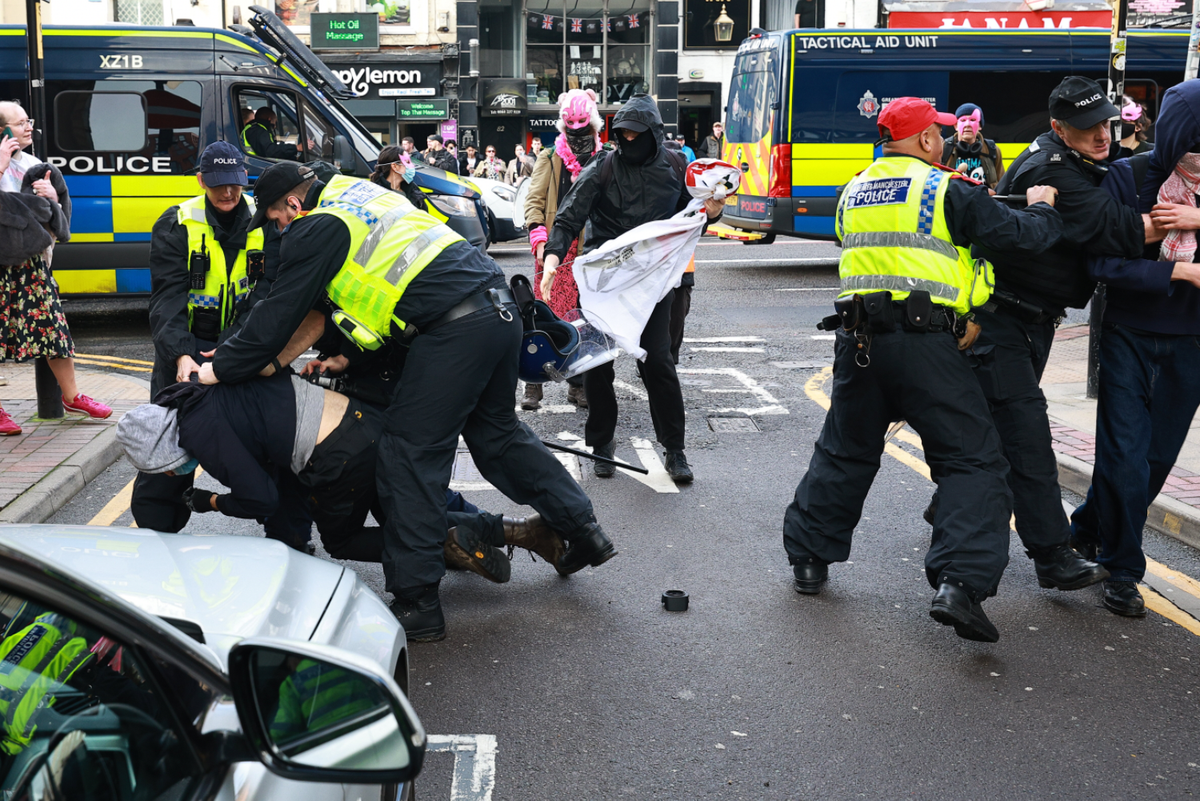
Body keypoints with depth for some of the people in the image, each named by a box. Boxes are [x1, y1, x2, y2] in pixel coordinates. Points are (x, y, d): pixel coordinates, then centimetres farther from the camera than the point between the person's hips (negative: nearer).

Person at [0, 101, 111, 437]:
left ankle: (71, 396, 18)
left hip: (32, 262, 5)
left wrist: (53, 197, -5)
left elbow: (57, 221, 16)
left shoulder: (35, 166, 14)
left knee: (54, 325, 6)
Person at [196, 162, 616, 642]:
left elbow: (278, 315, 0)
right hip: (500, 309, 9)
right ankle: (584, 532, 29)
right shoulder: (360, 195, 24)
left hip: (455, 330, -9)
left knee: (411, 453, -2)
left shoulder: (316, 232, -2)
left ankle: (416, 605, 1)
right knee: (495, 430, 24)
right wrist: (349, 355, 25)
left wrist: (219, 369, 10)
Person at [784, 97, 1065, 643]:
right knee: (972, 462, 0)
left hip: (858, 339, 6)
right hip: (924, 339, -6)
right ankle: (959, 583, -13)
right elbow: (1022, 237, -2)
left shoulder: (855, 192, 14)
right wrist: (1041, 209, 19)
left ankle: (808, 557, 29)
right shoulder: (948, 191, -4)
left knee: (844, 452, 21)